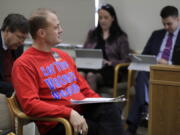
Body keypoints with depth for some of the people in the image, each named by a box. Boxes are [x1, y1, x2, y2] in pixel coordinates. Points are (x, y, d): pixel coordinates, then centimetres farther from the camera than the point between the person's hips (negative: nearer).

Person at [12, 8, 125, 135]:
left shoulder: (64, 56, 21)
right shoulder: (24, 64, -3)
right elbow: (30, 104, -15)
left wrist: (102, 102, 4)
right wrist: (69, 112, -24)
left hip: (83, 110, 7)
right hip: (57, 121, -7)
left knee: (113, 108, -25)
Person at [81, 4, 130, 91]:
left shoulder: (121, 37, 10)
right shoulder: (92, 34, 23)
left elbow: (126, 60, 4)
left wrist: (110, 63, -12)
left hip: (110, 70, -3)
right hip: (90, 66, 3)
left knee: (91, 76, -37)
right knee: (80, 74, -34)